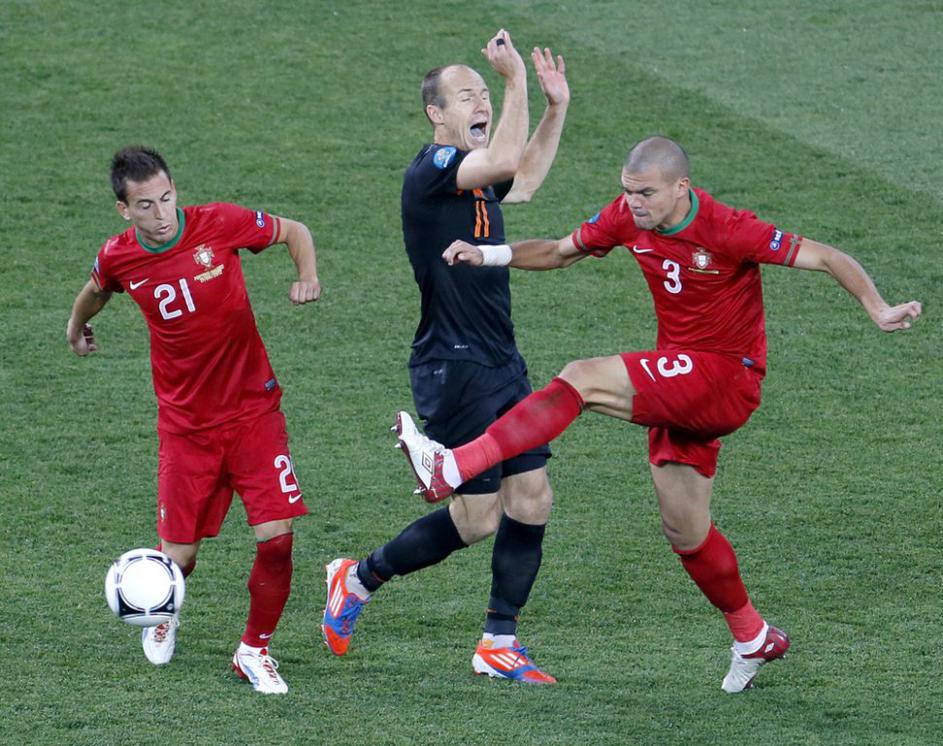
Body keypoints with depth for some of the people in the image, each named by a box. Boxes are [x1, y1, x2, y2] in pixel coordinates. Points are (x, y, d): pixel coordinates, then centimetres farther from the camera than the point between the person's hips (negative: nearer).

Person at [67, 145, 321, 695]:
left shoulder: (221, 224, -13)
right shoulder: (118, 258, -8)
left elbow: (294, 232, 5)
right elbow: (98, 289, 18)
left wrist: (308, 277, -13)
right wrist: (78, 326, 37)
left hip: (253, 411, -1)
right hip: (185, 423, 1)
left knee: (277, 537, -13)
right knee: (178, 558, -1)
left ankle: (255, 649, 11)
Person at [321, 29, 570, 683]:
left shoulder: (476, 177, 12)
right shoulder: (431, 170, -15)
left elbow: (524, 177, 35)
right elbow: (504, 161, -33)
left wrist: (557, 108, 24)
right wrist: (517, 79, -29)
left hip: (502, 363, 9)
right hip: (454, 366, -9)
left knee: (531, 499, 3)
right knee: (478, 517, -4)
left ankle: (498, 644, 10)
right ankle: (358, 579, 16)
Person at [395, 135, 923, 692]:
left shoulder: (729, 230, -18)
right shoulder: (627, 218, -1)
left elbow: (828, 258, -14)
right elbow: (560, 252, 13)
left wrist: (878, 309, -28)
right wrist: (487, 255, -2)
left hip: (726, 379, -7)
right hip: (681, 384, 7)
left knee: (584, 379, -22)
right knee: (685, 530, 10)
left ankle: (453, 469, -27)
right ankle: (754, 638, 29)